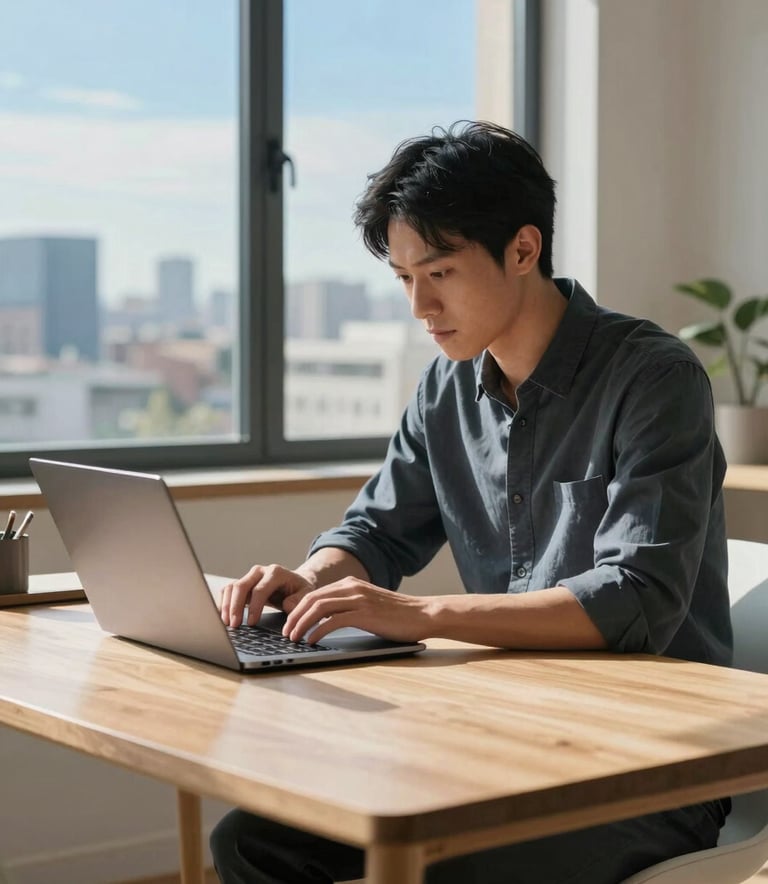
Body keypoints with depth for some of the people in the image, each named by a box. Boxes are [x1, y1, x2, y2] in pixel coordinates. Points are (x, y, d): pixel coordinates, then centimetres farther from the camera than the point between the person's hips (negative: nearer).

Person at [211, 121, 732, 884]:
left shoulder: (653, 378, -14)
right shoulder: (449, 389, 7)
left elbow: (637, 604, -25)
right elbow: (377, 532, 17)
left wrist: (421, 614, -31)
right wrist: (313, 579, -7)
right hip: (504, 731, 6)